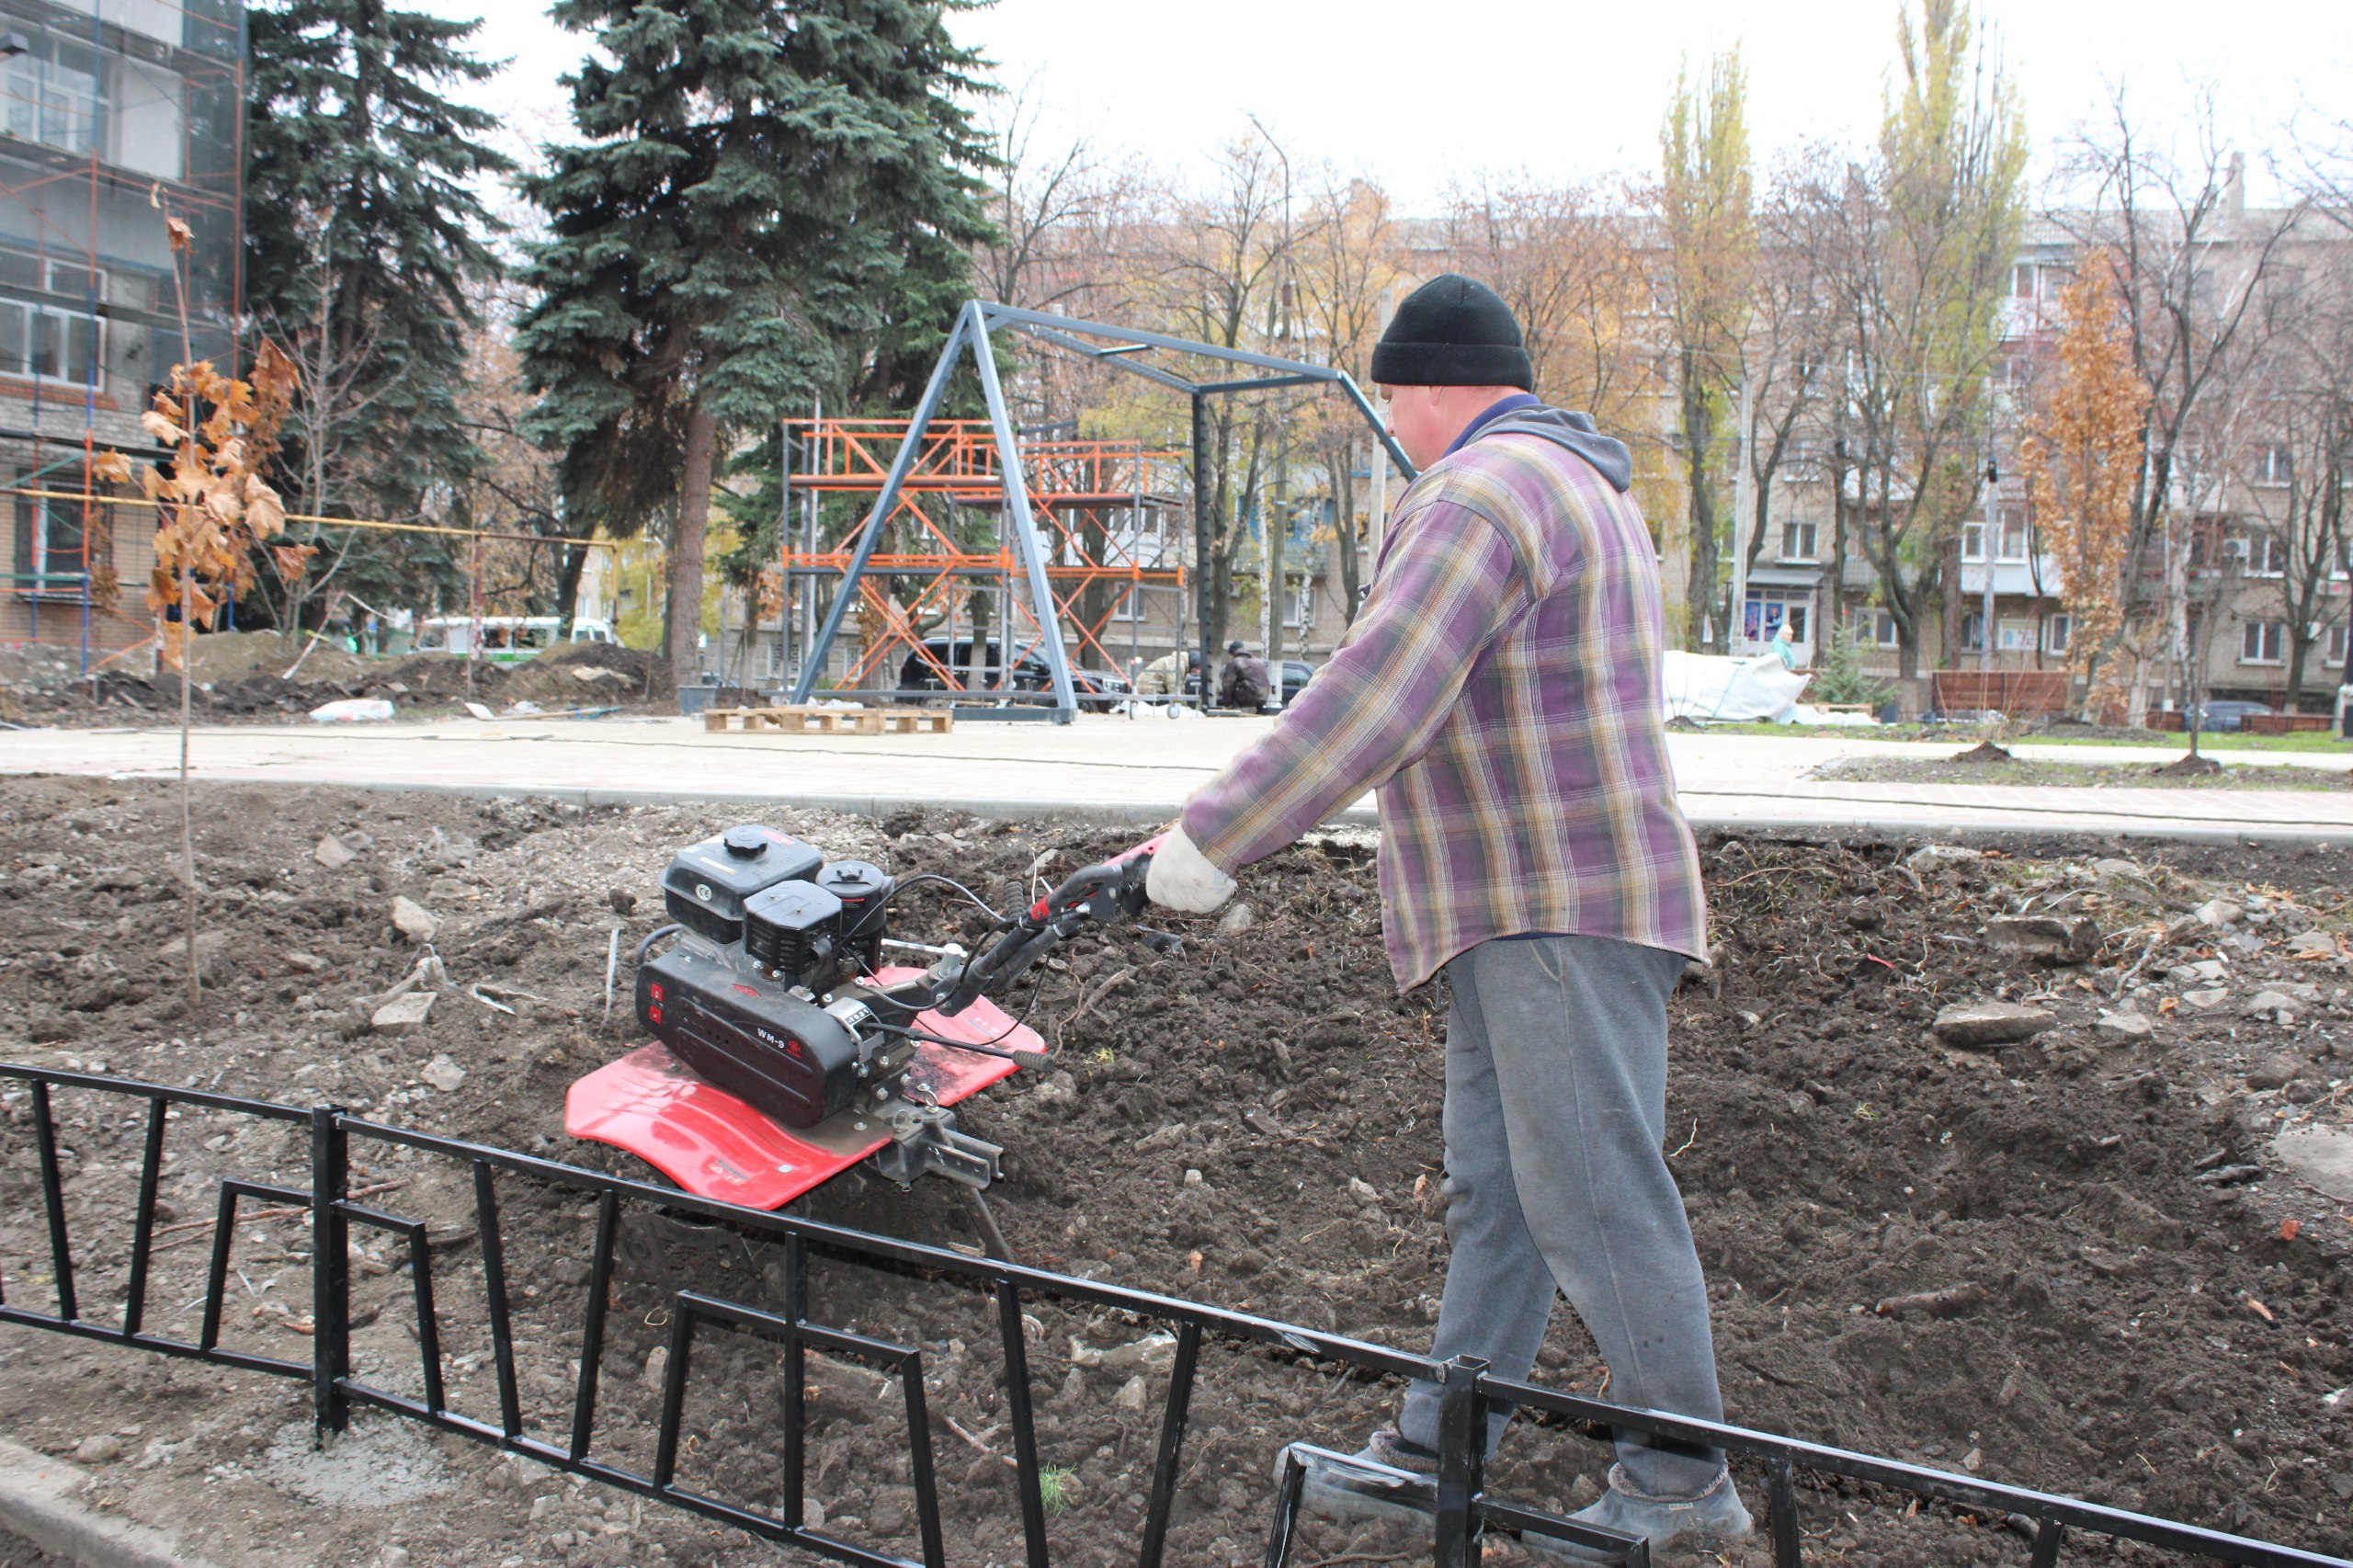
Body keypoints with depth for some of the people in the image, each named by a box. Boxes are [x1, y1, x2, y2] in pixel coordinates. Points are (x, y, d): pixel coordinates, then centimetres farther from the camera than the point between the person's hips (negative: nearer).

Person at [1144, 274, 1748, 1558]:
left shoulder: (1479, 492, -15)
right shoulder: (1583, 484, 21)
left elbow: (1372, 702, -24)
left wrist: (1213, 837, -22)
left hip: (1568, 912, -11)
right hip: (1515, 915, 11)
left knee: (1592, 1192, -3)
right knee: (1494, 1190, 13)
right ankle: (1437, 1452, 22)